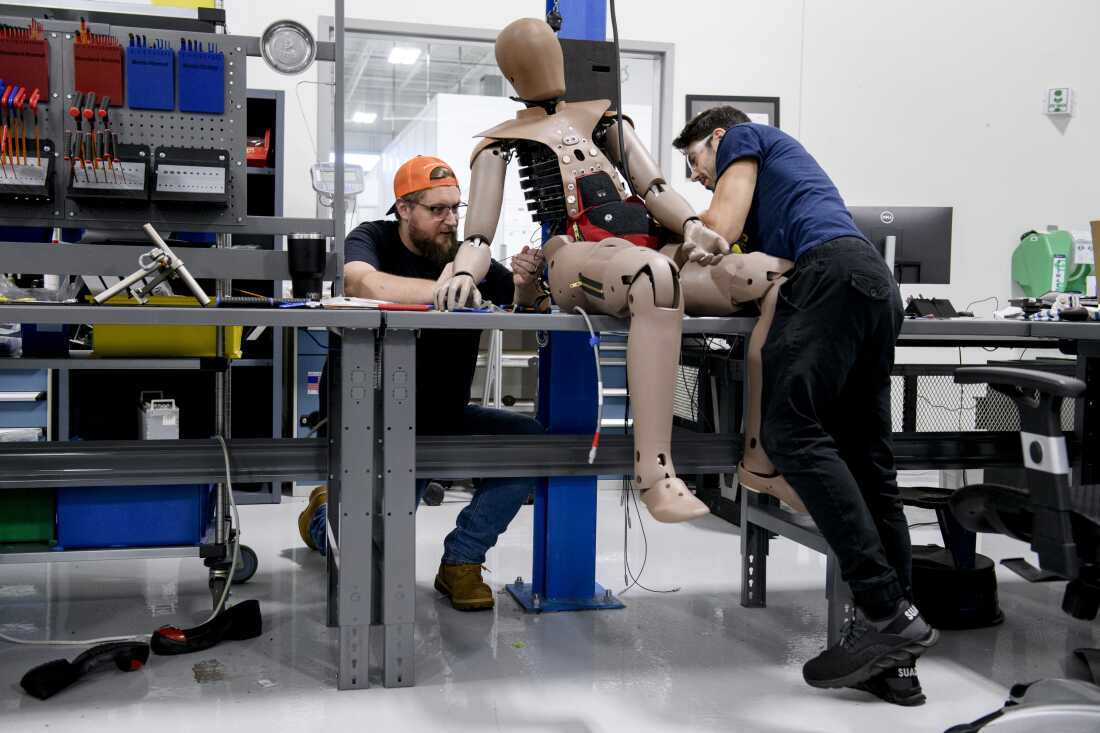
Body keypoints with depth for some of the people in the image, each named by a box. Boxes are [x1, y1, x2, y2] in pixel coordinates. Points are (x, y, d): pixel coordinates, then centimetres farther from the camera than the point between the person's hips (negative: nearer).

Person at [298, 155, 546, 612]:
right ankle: (327, 514, 27)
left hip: (447, 418, 4)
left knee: (533, 440, -19)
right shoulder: (373, 239, -9)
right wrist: (439, 290, -44)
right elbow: (360, 283, -31)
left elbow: (520, 300, -6)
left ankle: (460, 561, -5)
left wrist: (525, 282, -29)